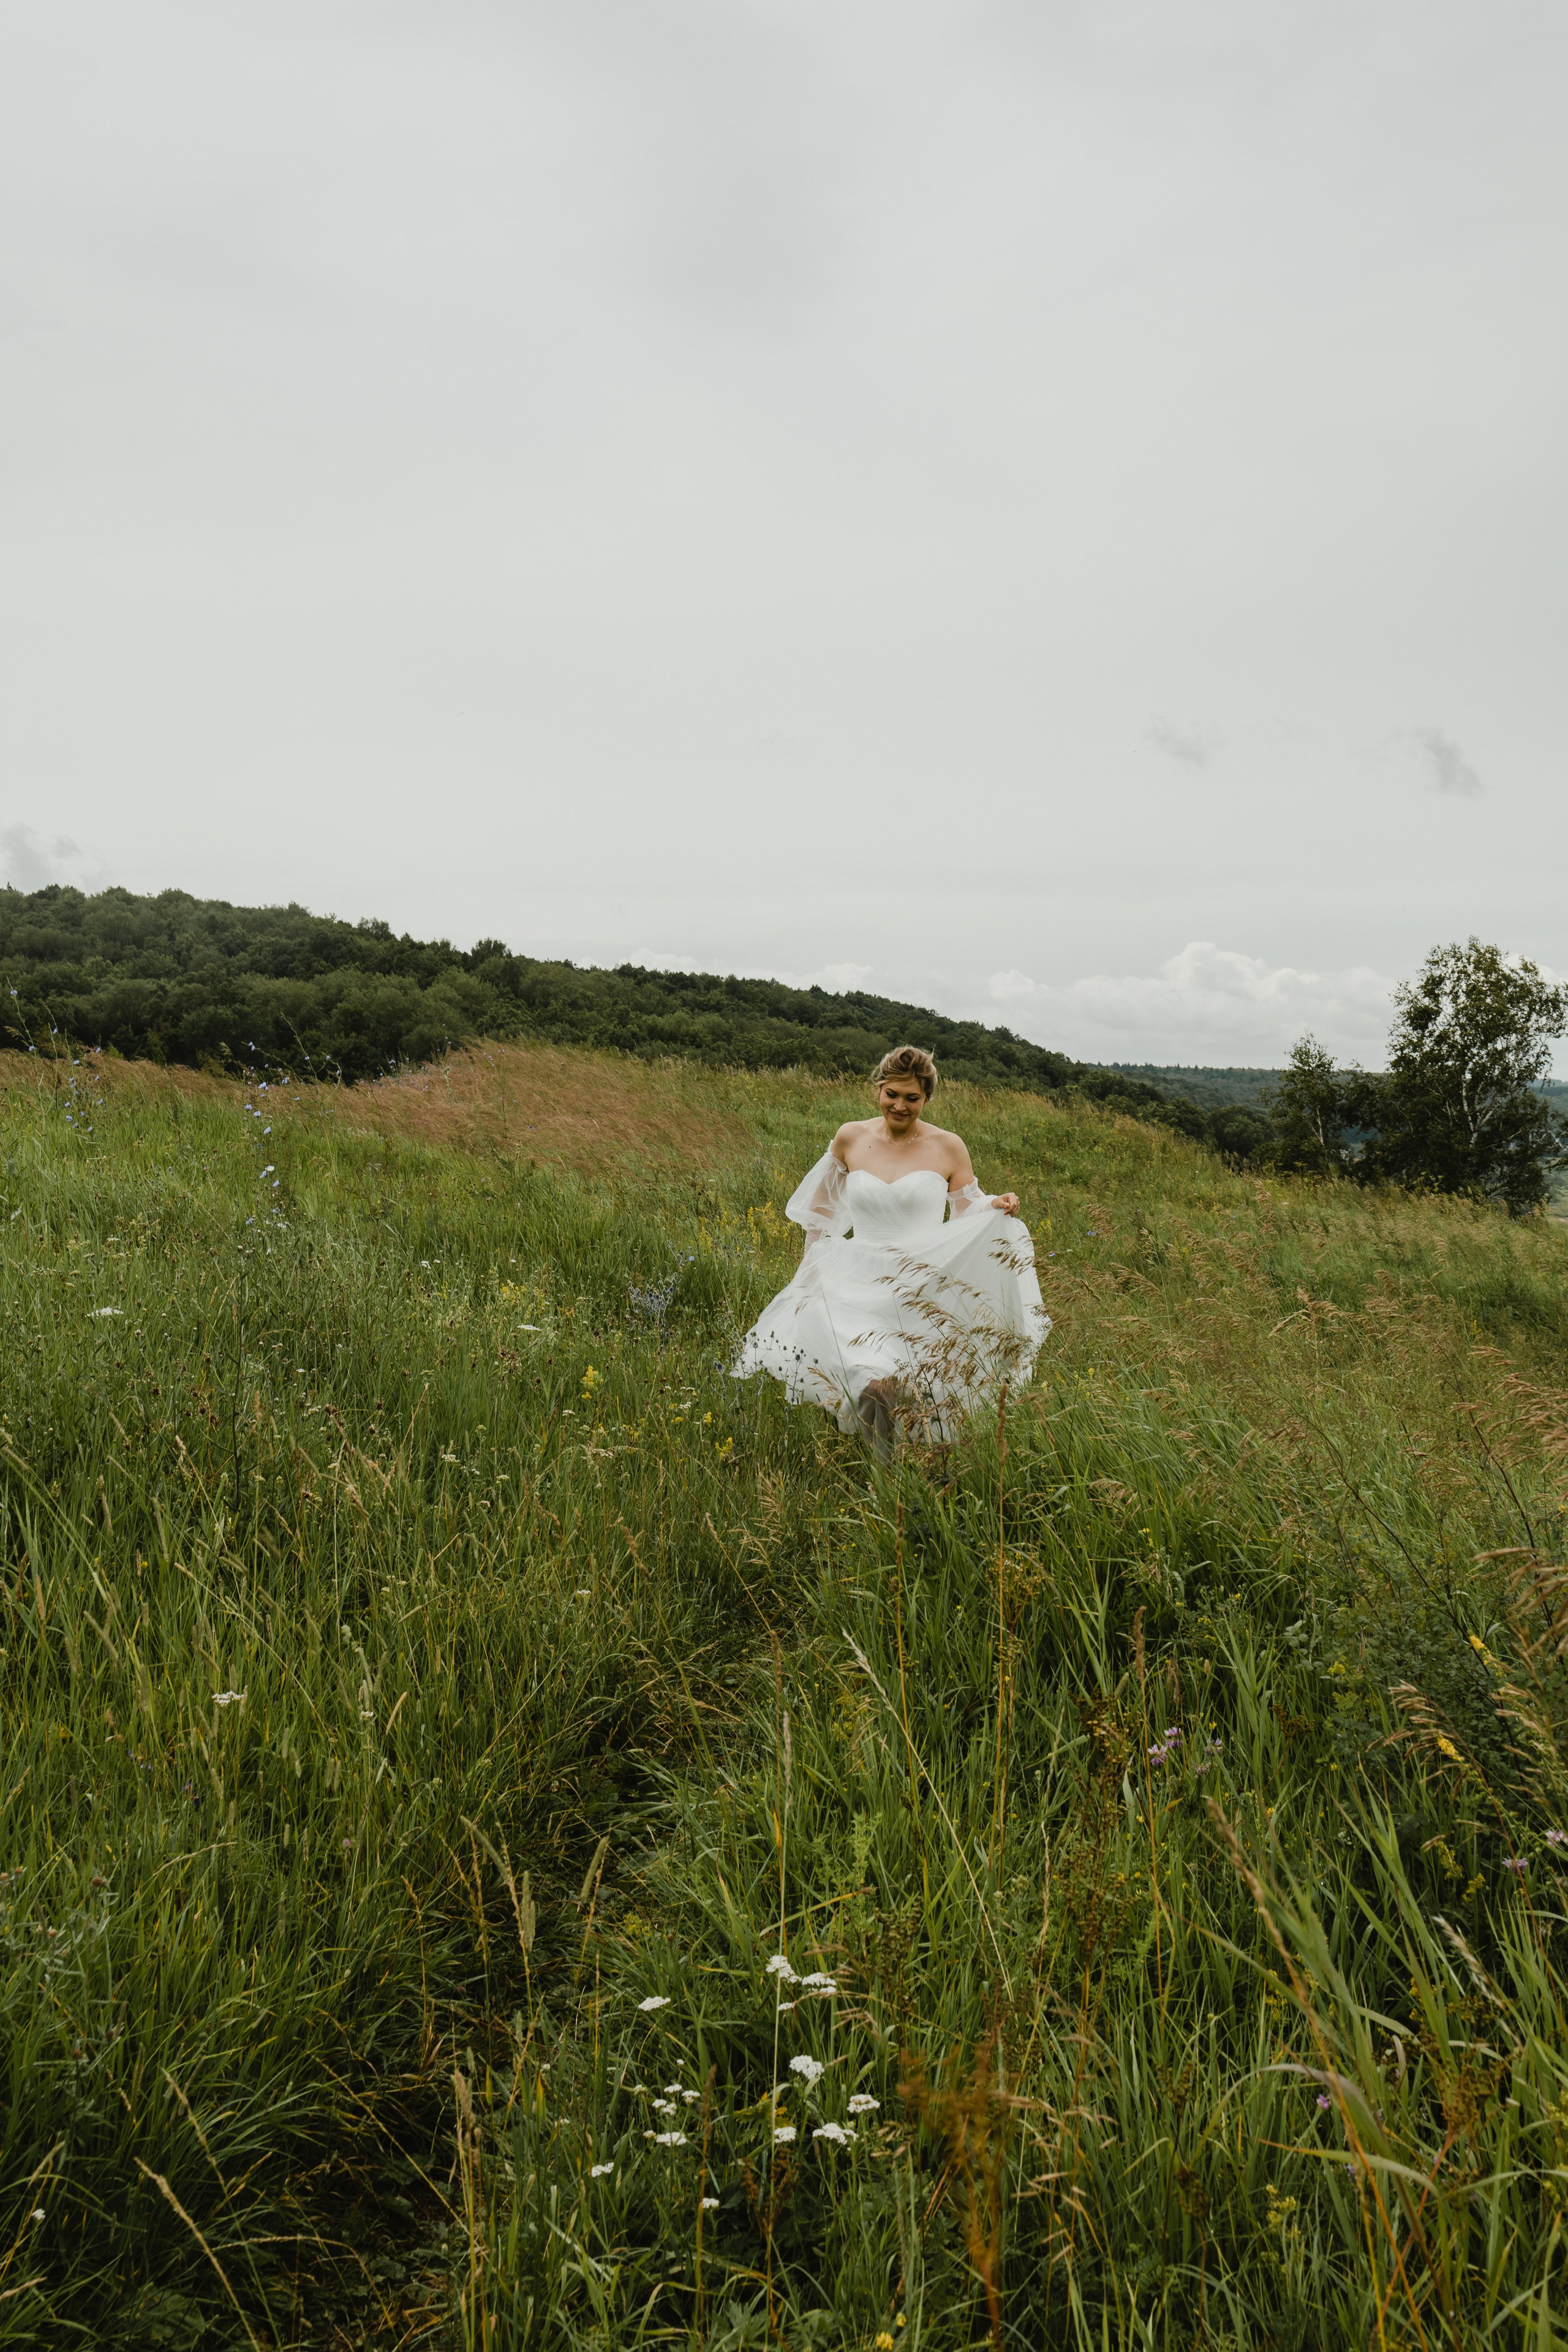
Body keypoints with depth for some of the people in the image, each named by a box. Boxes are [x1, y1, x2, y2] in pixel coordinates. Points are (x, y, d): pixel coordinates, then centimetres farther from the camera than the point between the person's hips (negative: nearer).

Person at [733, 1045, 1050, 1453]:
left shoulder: (948, 1148, 2)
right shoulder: (851, 1138, 7)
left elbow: (968, 1220, 6)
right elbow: (821, 1209, 21)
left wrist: (997, 1209, -15)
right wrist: (813, 1265, 15)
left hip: (923, 1290, -2)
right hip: (856, 1284, 2)